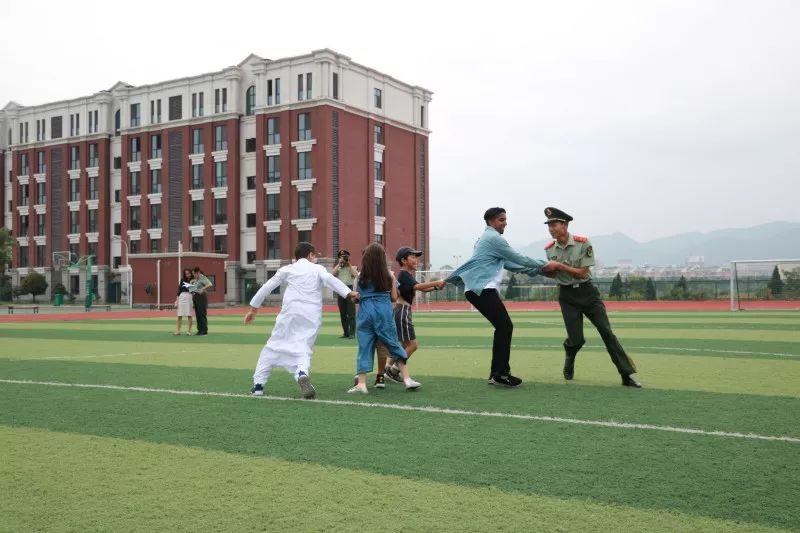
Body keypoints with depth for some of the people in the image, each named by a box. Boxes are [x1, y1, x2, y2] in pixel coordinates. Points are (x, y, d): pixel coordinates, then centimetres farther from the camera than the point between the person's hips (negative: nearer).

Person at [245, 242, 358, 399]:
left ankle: (258, 384, 16)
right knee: (303, 349, 6)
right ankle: (302, 372, -27)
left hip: (290, 312, 1)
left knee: (273, 346, 15)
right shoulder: (318, 269, 11)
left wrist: (253, 308, 25)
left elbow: (267, 287, 16)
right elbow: (330, 279, -10)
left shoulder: (288, 269, 15)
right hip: (311, 316, 0)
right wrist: (349, 293, -21)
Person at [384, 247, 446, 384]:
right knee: (412, 344, -6)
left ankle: (388, 369, 18)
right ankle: (393, 371, 1)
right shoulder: (404, 274, -13)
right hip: (402, 310, -10)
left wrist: (435, 287, -3)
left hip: (403, 311, 10)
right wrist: (436, 283, -30)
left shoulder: (409, 274, 17)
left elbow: (422, 289, 14)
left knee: (404, 344, 15)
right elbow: (417, 286, -27)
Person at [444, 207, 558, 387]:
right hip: (482, 289, -10)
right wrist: (544, 265, 4)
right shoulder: (493, 237, -6)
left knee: (502, 327, 11)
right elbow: (519, 259, -7)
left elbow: (510, 264, 24)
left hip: (477, 289, 10)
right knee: (505, 327, -11)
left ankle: (496, 373, 12)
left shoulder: (488, 238, 26)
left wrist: (537, 270, 17)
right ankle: (500, 374, -11)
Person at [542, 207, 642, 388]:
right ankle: (569, 359, 32)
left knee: (607, 332, -7)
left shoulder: (583, 243, -11)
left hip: (587, 292, -1)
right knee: (576, 339, -5)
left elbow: (582, 273, -14)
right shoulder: (549, 249, 0)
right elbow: (552, 274, 7)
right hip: (567, 296, 1)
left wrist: (560, 266, -21)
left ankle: (627, 375, -5)